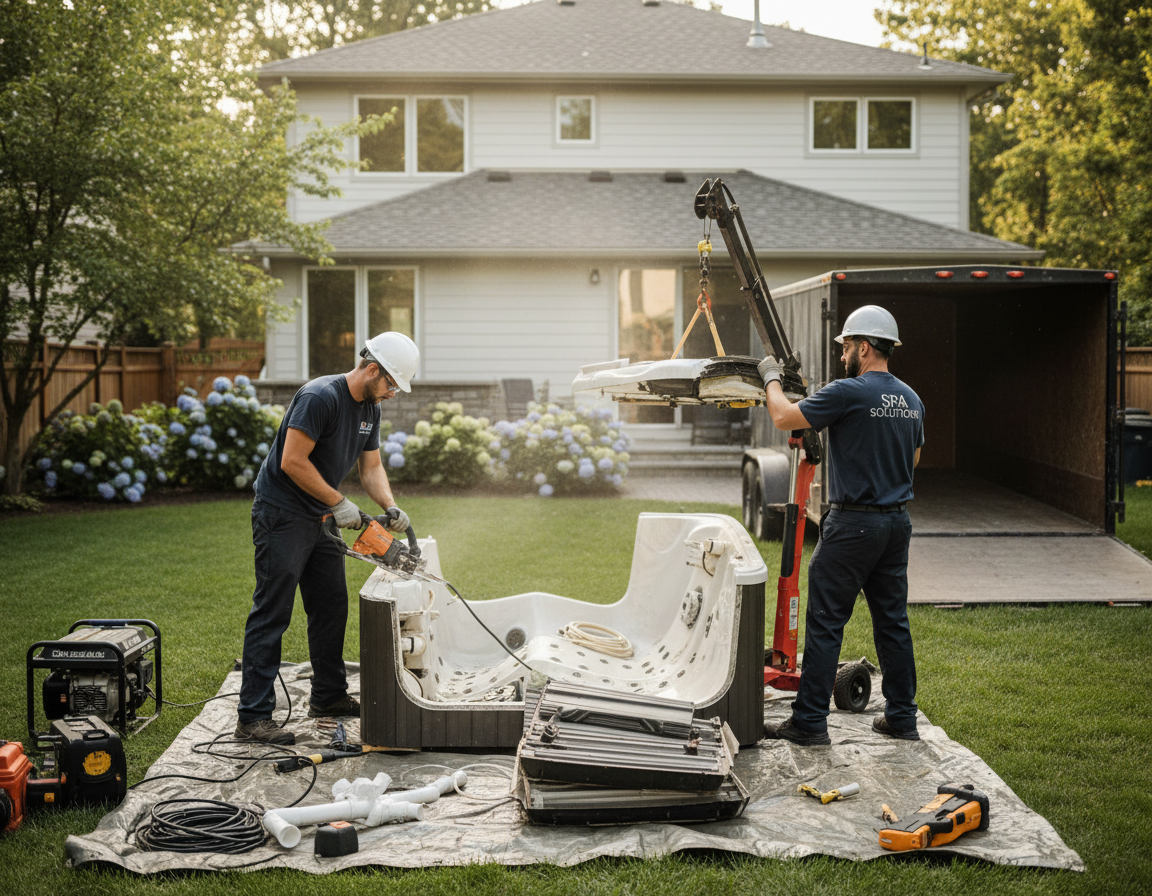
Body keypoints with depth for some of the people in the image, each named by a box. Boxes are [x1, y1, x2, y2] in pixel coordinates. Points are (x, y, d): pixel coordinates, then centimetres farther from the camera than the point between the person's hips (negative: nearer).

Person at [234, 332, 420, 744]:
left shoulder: (370, 409, 8)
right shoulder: (320, 397, -21)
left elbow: (371, 467, 12)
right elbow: (292, 462, -25)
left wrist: (391, 507, -6)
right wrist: (339, 504, -19)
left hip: (320, 519, 9)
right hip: (282, 516, -9)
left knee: (332, 608, 14)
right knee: (272, 614, -9)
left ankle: (328, 696, 28)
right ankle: (252, 718, -7)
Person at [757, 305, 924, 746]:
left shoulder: (848, 393, -15)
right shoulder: (911, 399, 10)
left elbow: (784, 417, -12)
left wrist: (772, 379, 5)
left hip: (854, 523, -7)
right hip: (897, 520, 7)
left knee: (825, 622, -2)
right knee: (892, 619, 14)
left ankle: (809, 722, 1)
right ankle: (901, 716, 20)